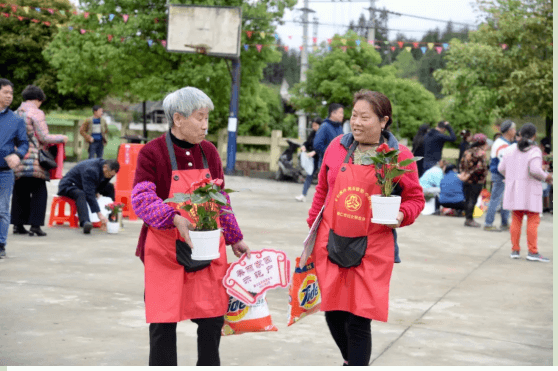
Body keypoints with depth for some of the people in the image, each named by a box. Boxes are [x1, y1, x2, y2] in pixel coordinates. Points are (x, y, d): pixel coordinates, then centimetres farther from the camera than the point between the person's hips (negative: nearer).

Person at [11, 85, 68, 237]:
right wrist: (62, 138, 4)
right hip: (33, 160, -6)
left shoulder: (15, 113, 11)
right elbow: (44, 138, -10)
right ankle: (35, 225, -4)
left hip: (17, 161, 6)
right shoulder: (36, 113, -9)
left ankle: (18, 224, 13)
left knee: (20, 192, 13)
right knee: (39, 192, 1)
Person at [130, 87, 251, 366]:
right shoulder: (152, 153, -8)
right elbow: (141, 199, -17)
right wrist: (175, 219, -32)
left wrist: (234, 239, 17)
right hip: (165, 253, -4)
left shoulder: (209, 152, 8)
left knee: (213, 317, 7)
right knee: (163, 321, 2)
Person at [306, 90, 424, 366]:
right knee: (333, 313, 9)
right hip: (331, 244, 4)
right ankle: (351, 362, 37)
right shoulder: (338, 147, 5)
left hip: (371, 250, -4)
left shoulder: (399, 156, -4)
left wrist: (401, 216, -17)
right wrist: (313, 225, 16)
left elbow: (415, 199, 3)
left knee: (358, 320, -5)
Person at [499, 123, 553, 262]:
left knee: (516, 220, 10)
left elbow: (502, 168, 7)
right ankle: (533, 252, -5)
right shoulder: (534, 151, -11)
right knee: (533, 220, -1)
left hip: (514, 189, 5)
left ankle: (515, 250, 9)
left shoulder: (512, 150, 6)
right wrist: (546, 177, -5)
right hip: (529, 190, -5)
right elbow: (535, 170, -23)